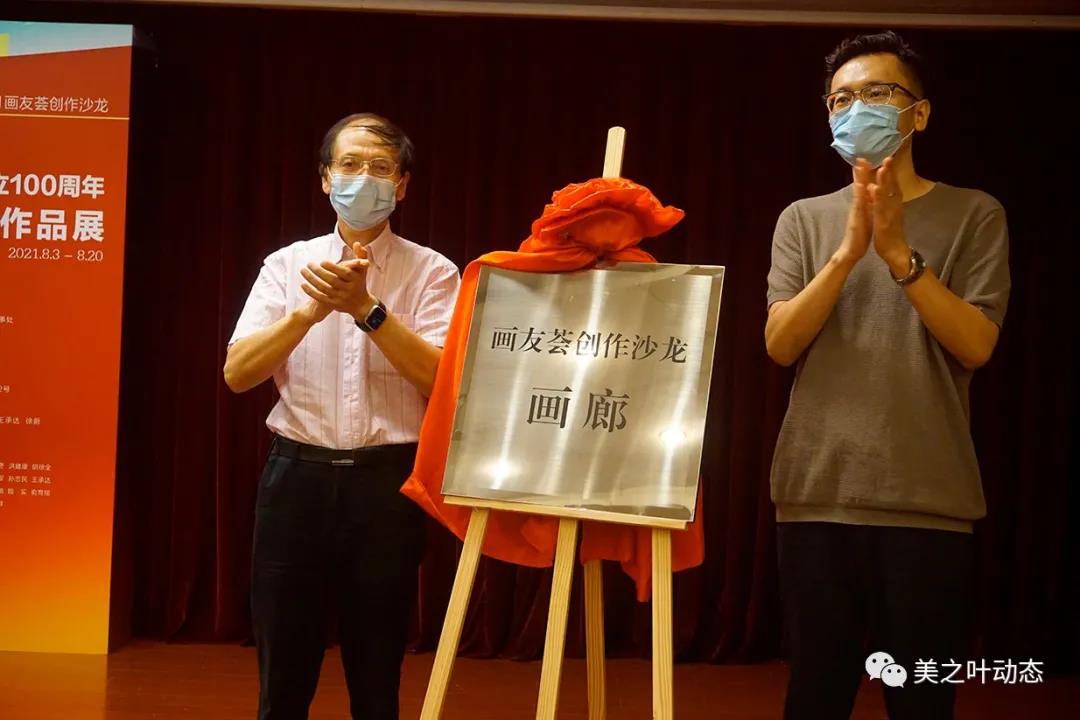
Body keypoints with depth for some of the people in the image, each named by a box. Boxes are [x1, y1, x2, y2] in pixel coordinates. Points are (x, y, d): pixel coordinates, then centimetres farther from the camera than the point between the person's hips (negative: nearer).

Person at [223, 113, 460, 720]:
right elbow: (238, 373, -3)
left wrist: (367, 309, -21)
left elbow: (442, 379, -12)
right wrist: (312, 310, -17)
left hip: (387, 483, -1)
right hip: (298, 477, 2)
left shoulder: (431, 273, 2)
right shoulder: (288, 264, 6)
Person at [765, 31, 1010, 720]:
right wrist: (850, 250, -14)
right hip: (817, 496, 2)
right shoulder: (804, 219, 9)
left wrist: (900, 252, -16)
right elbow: (781, 344, -2)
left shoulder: (974, 214, 5)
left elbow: (975, 345, -6)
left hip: (930, 502, -1)